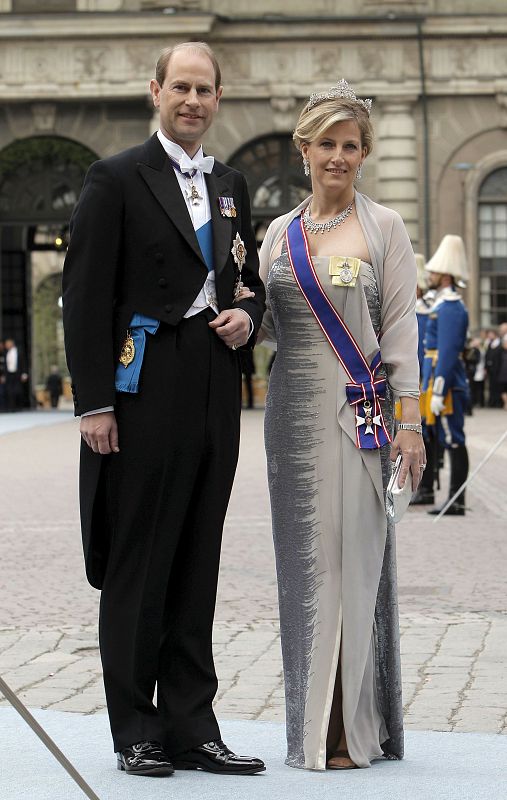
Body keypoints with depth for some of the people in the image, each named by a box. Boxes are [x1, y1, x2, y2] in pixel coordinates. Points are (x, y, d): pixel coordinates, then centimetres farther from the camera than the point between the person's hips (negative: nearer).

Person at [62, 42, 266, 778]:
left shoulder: (231, 186, 15)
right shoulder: (117, 179, -4)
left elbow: (249, 280, 25)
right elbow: (86, 298, -8)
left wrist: (248, 317, 1)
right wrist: (94, 403, -14)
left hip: (214, 397, 6)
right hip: (145, 395, -6)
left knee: (197, 568, 9)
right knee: (137, 568, 2)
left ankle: (191, 726, 16)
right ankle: (137, 731, 11)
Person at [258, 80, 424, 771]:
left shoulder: (383, 227, 2)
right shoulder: (280, 233, 13)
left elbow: (401, 326, -2)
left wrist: (410, 419, -9)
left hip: (362, 411, -3)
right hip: (296, 411, 4)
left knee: (357, 558, -4)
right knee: (305, 562, 4)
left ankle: (358, 725, 3)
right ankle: (314, 724, 11)